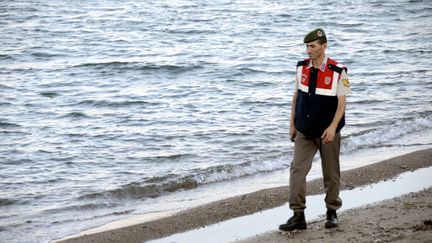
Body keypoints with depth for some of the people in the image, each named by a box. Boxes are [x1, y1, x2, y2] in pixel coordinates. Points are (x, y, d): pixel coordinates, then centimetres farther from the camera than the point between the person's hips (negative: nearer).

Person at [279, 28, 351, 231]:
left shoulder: (337, 71, -11)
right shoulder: (302, 67, 2)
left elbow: (342, 102, -12)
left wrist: (333, 127, -22)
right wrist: (292, 124, 10)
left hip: (327, 132, -3)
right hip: (304, 132, 3)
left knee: (331, 174, 8)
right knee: (297, 170, -9)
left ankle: (332, 212, 25)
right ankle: (298, 216, -9)